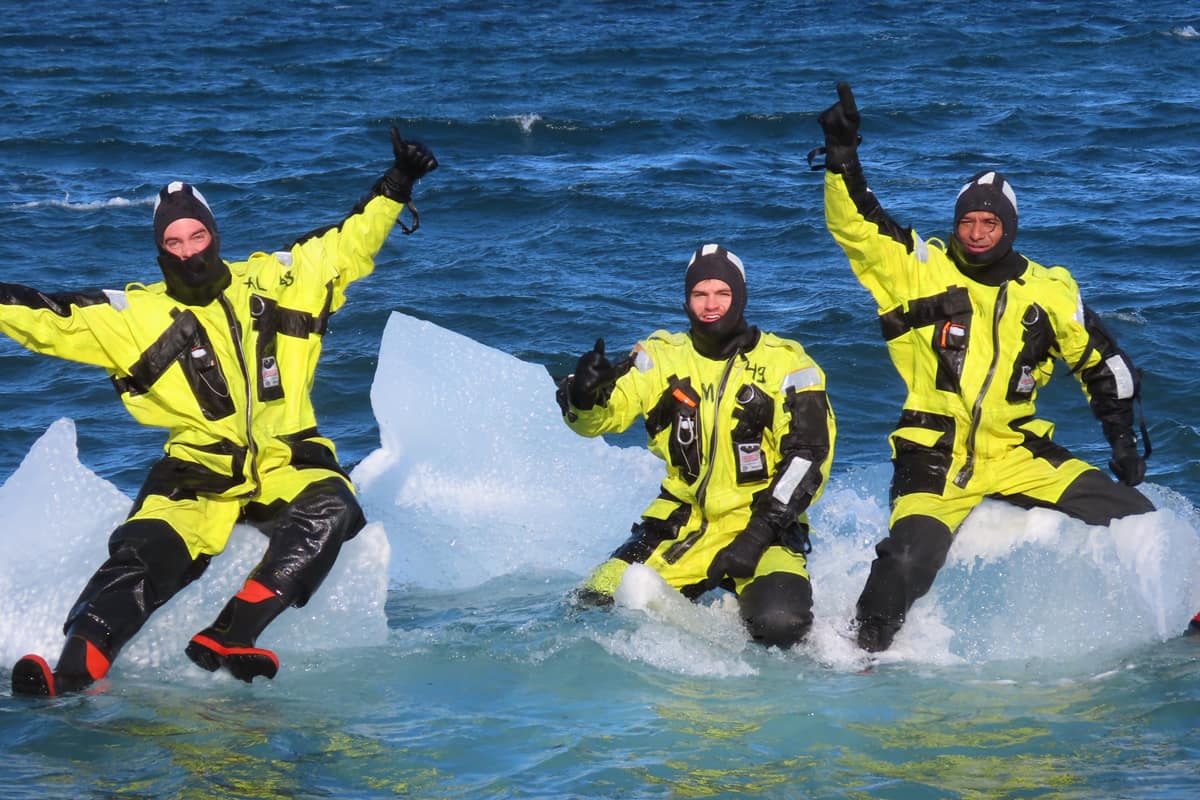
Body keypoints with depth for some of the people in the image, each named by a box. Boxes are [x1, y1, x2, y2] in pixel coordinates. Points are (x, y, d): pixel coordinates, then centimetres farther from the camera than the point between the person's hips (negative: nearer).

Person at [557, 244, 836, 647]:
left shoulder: (784, 363, -4)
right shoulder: (663, 357, 3)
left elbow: (808, 455, -8)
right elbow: (596, 418, -5)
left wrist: (759, 534, -17)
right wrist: (586, 392, -31)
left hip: (762, 524, -3)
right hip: (683, 520, 3)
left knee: (779, 621, -31)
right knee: (597, 608, -13)